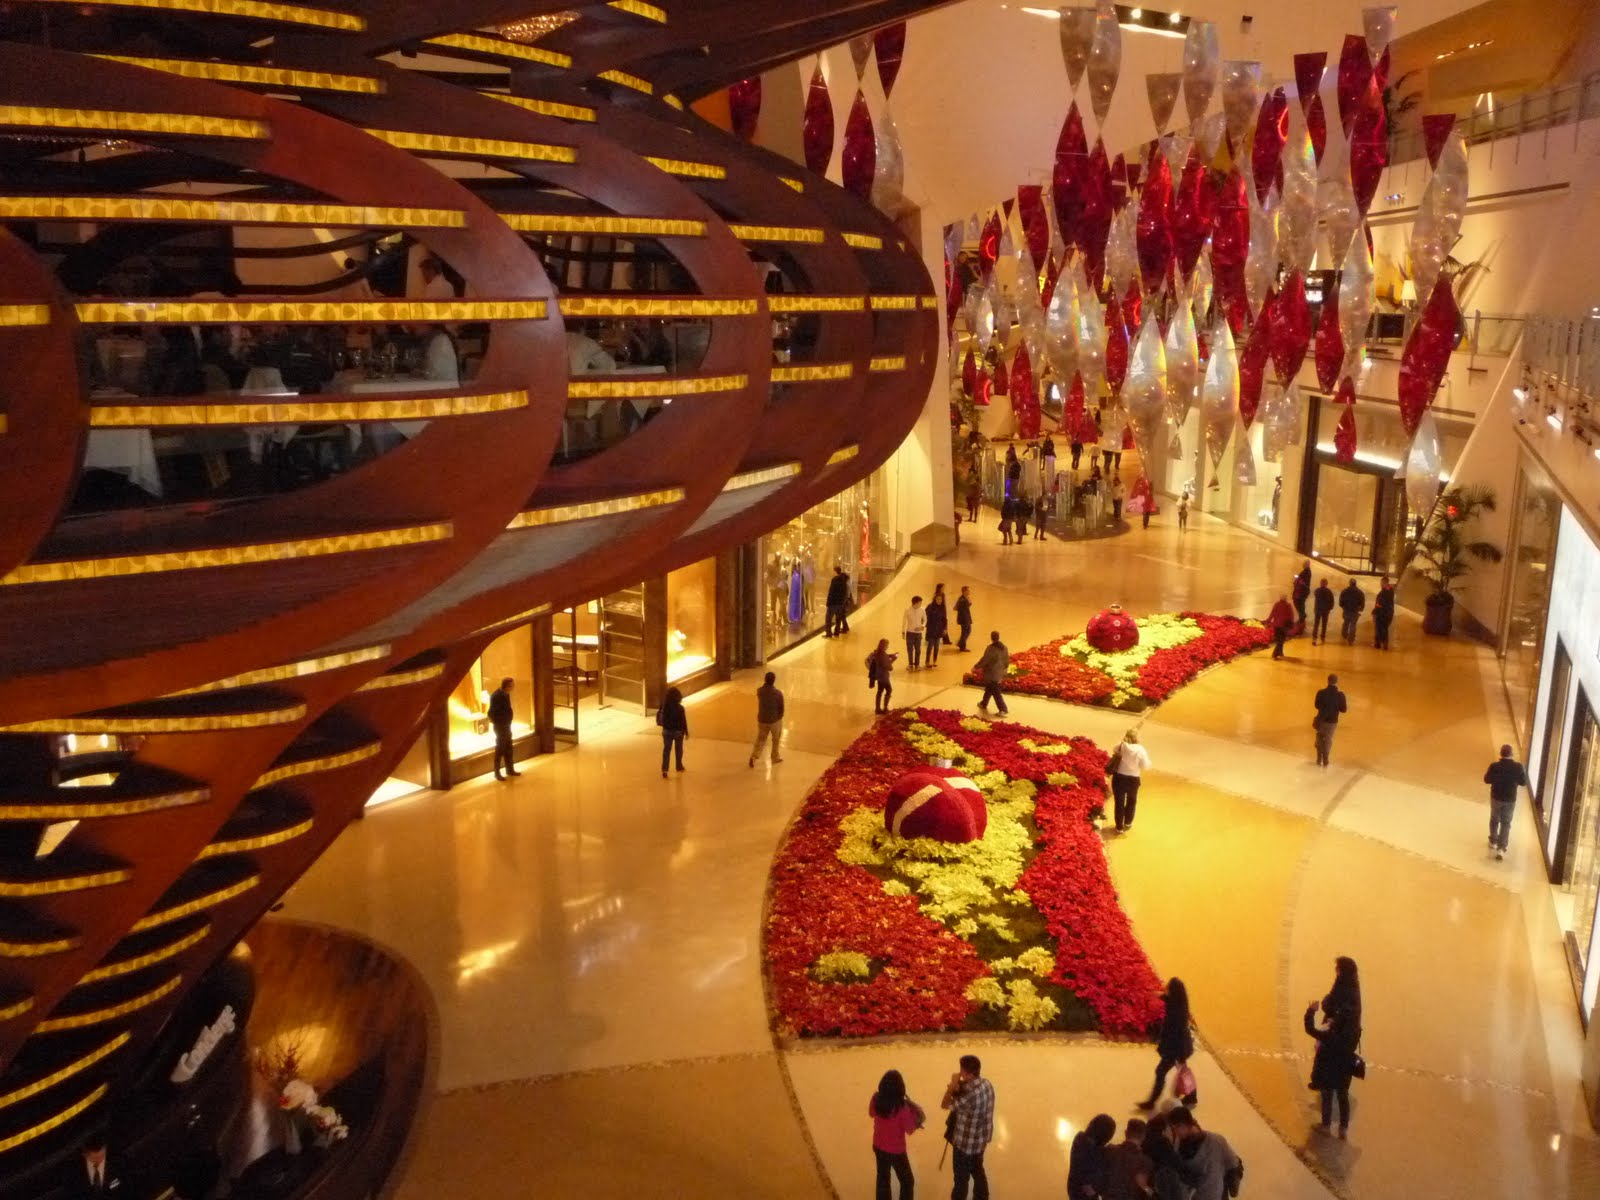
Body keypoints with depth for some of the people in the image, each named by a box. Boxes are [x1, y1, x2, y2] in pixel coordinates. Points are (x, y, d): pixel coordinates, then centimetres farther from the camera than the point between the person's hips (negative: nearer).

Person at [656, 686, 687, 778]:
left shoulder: (664, 707, -10)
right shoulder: (680, 708, -21)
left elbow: (661, 719, 3)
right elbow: (683, 721, -14)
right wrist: (686, 732, -1)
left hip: (666, 731, 2)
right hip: (678, 731, -2)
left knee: (666, 750, 4)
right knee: (678, 749, 20)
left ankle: (664, 769, -8)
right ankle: (679, 766, 35)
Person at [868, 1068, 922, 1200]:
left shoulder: (876, 1099, -15)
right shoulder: (901, 1106, -31)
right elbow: (910, 1129, -19)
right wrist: (913, 1112, -8)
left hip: (878, 1146, 5)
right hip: (895, 1150, -5)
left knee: (882, 1178, 24)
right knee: (907, 1182, 16)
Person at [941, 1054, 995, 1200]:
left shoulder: (970, 1094, -35)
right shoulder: (986, 1084, -7)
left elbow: (945, 1105, -22)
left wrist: (952, 1085, -14)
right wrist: (957, 1090, -6)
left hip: (966, 1143, -8)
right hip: (981, 1140, 8)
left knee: (961, 1177, 13)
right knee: (978, 1172, 26)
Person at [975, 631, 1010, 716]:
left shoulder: (990, 648, -22)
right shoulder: (1004, 648, -1)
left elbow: (984, 660, -19)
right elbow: (1007, 661, 7)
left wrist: (976, 668, -6)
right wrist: (1003, 669, 24)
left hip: (991, 674, -7)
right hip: (999, 673, 7)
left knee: (996, 692, 0)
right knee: (989, 689, 24)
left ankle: (1003, 710, 0)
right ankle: (983, 704, 37)